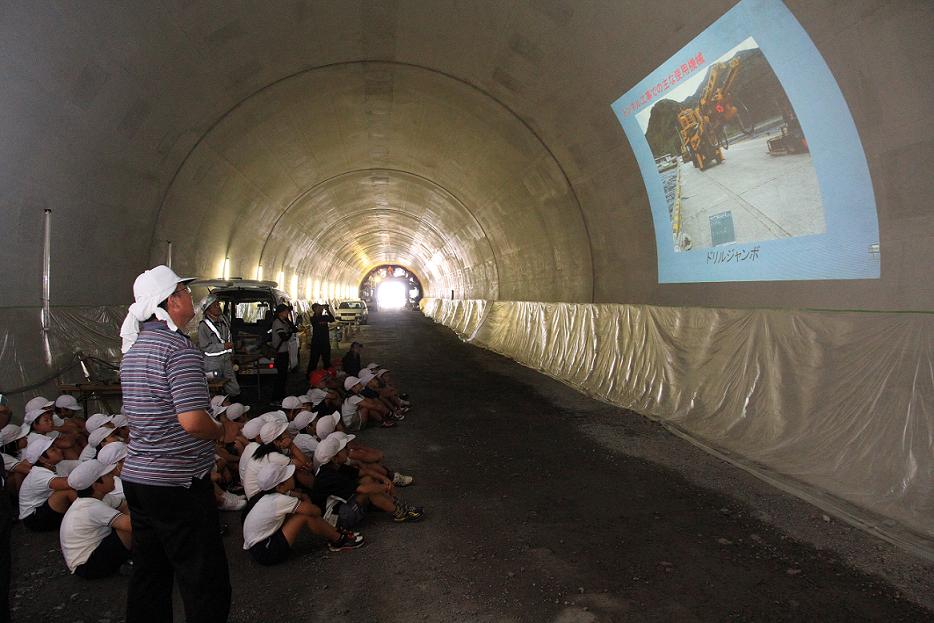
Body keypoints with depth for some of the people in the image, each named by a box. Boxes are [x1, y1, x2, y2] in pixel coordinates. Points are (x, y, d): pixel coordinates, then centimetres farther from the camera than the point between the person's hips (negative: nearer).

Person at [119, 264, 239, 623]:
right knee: (205, 582, 2)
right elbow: (192, 420, -26)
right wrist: (223, 432, -8)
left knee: (149, 573, 20)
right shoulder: (181, 349, -18)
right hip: (178, 484, -9)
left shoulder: (134, 347, 11)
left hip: (135, 476, 9)